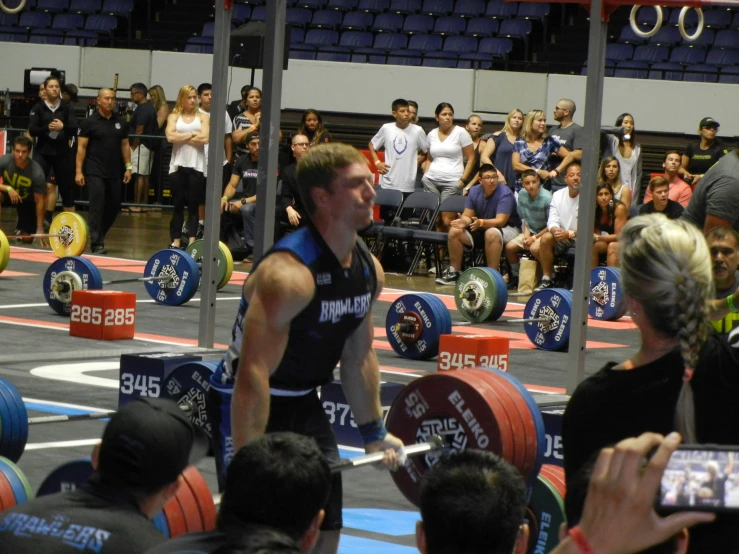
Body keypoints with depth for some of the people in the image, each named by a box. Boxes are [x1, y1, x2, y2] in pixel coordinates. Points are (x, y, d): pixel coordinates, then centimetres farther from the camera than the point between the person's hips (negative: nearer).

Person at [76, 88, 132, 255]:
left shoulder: (120, 123, 10)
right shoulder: (89, 122, -4)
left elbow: (125, 145, 15)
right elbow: (81, 147, -5)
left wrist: (128, 167, 8)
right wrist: (79, 171, -11)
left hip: (114, 173, 5)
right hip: (95, 172, -5)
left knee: (113, 207, 8)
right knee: (97, 207, -9)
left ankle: (98, 236, 27)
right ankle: (97, 243, -7)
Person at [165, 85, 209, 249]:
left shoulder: (203, 117, 6)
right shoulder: (174, 117, 8)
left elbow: (205, 138, -9)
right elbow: (170, 136, -9)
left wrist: (181, 137, -5)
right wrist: (192, 134, -7)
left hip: (196, 166, 0)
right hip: (178, 165, 0)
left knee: (193, 206, 0)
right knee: (178, 206, 3)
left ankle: (192, 243, -1)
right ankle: (175, 242, 6)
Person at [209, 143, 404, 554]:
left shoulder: (369, 269, -3)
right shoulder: (289, 274, -29)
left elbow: (359, 357, 13)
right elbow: (253, 376, -32)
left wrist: (375, 431, 17)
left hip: (304, 404, 9)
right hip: (247, 407, -9)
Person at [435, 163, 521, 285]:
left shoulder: (505, 194, -21)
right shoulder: (474, 192, -3)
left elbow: (500, 221, -28)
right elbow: (467, 216, -4)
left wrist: (481, 223, -46)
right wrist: (463, 221, -30)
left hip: (508, 228, -6)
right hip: (482, 229, 6)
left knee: (491, 233, -40)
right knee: (454, 231, -13)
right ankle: (454, 272, -3)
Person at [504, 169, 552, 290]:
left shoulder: (547, 198, -22)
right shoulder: (522, 194, -3)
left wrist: (535, 238, -15)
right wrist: (526, 234, -6)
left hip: (545, 233, -6)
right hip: (531, 231, 6)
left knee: (535, 248, -34)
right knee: (509, 247, -12)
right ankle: (516, 277, 9)